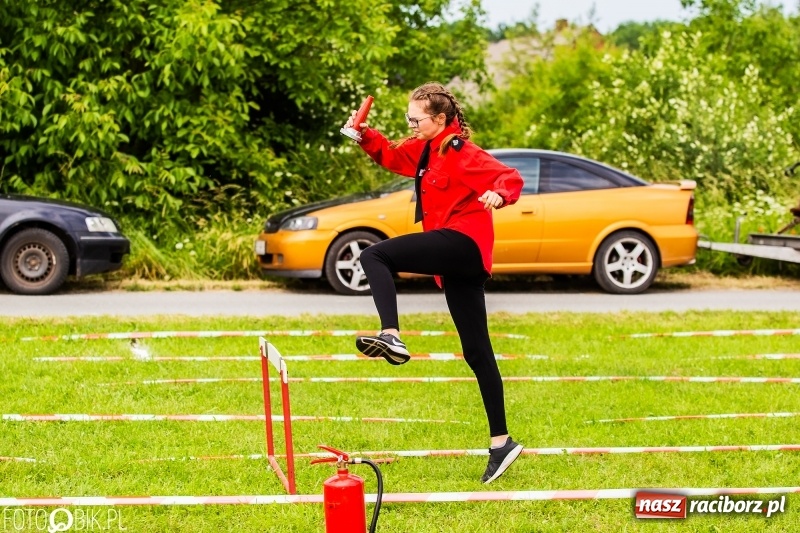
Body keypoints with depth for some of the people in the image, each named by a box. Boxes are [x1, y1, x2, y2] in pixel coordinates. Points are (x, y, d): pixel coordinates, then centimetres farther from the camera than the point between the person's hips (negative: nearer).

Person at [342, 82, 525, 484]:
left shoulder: (462, 154, -10)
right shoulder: (426, 149, 16)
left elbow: (511, 178, -19)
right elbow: (391, 156, 29)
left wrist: (498, 194, -40)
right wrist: (365, 135, 12)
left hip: (463, 242, -10)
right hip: (454, 261, 10)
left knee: (375, 256, -20)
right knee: (476, 351, 10)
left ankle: (391, 336, -32)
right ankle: (501, 442, 14)